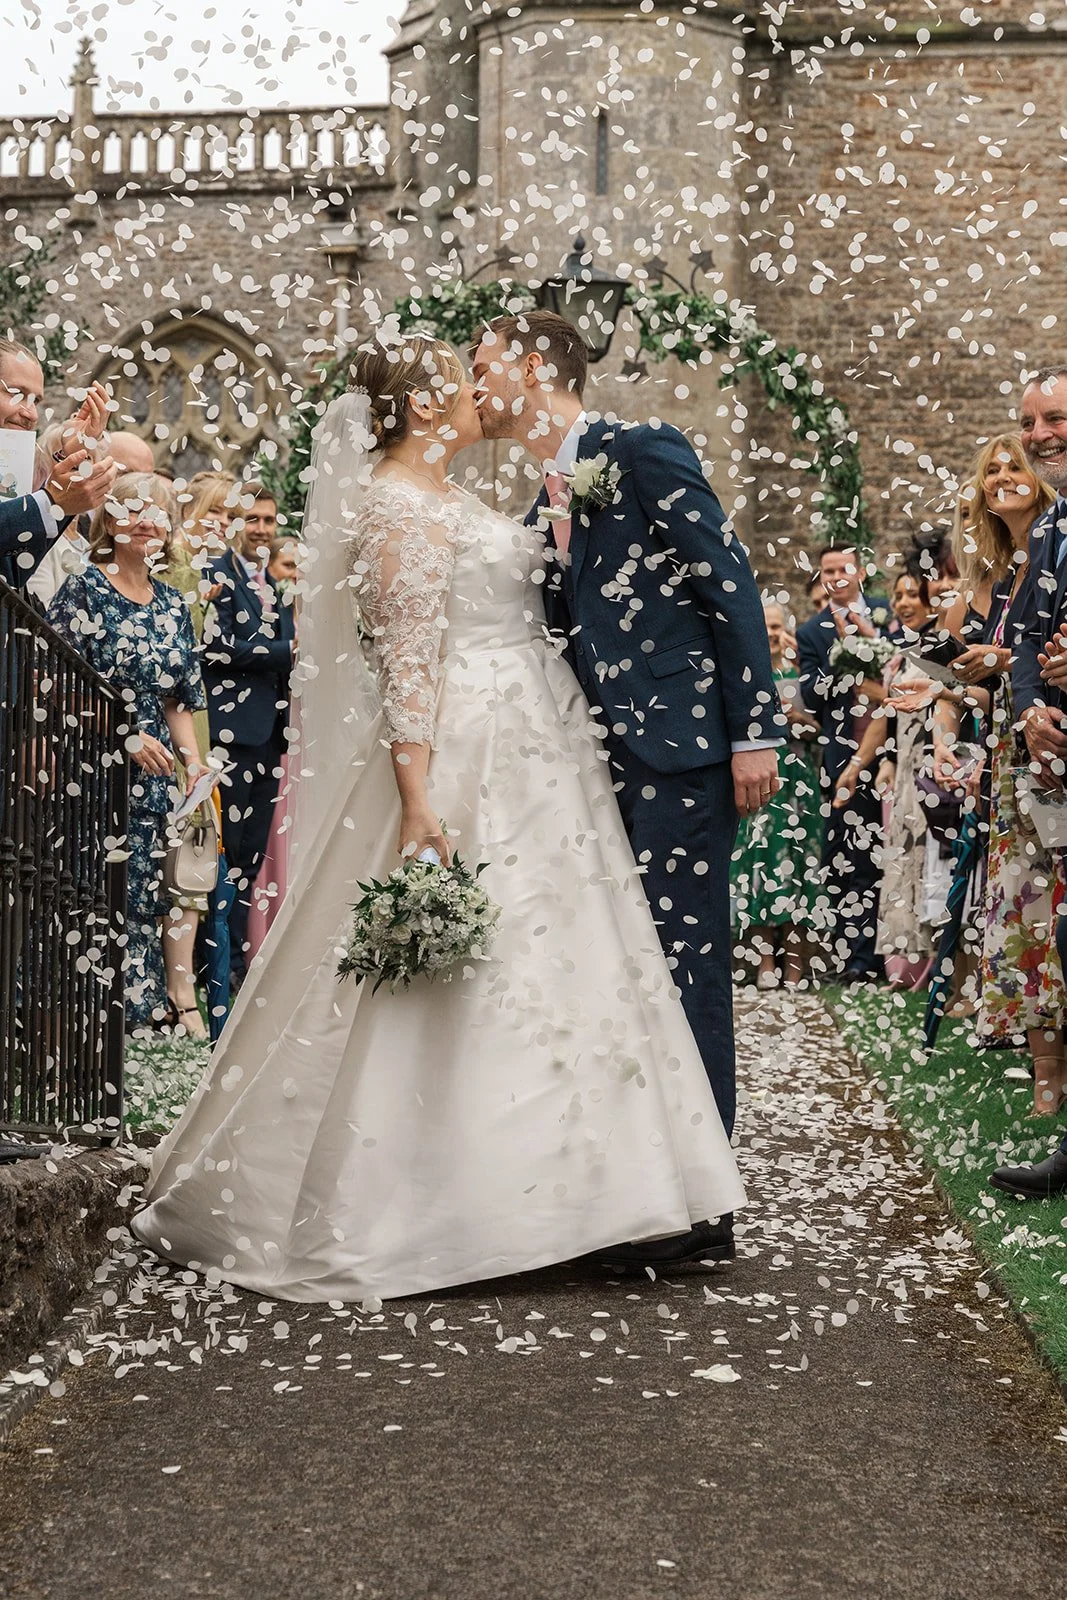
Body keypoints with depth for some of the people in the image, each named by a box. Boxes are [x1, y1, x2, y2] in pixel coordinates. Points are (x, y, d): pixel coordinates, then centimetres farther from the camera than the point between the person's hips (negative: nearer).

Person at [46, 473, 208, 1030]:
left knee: (142, 902, 5)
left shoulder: (172, 606, 14)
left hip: (151, 783, 5)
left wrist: (193, 762, 2)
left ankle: (141, 1019, 10)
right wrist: (125, 738, -16)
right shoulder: (83, 590, -4)